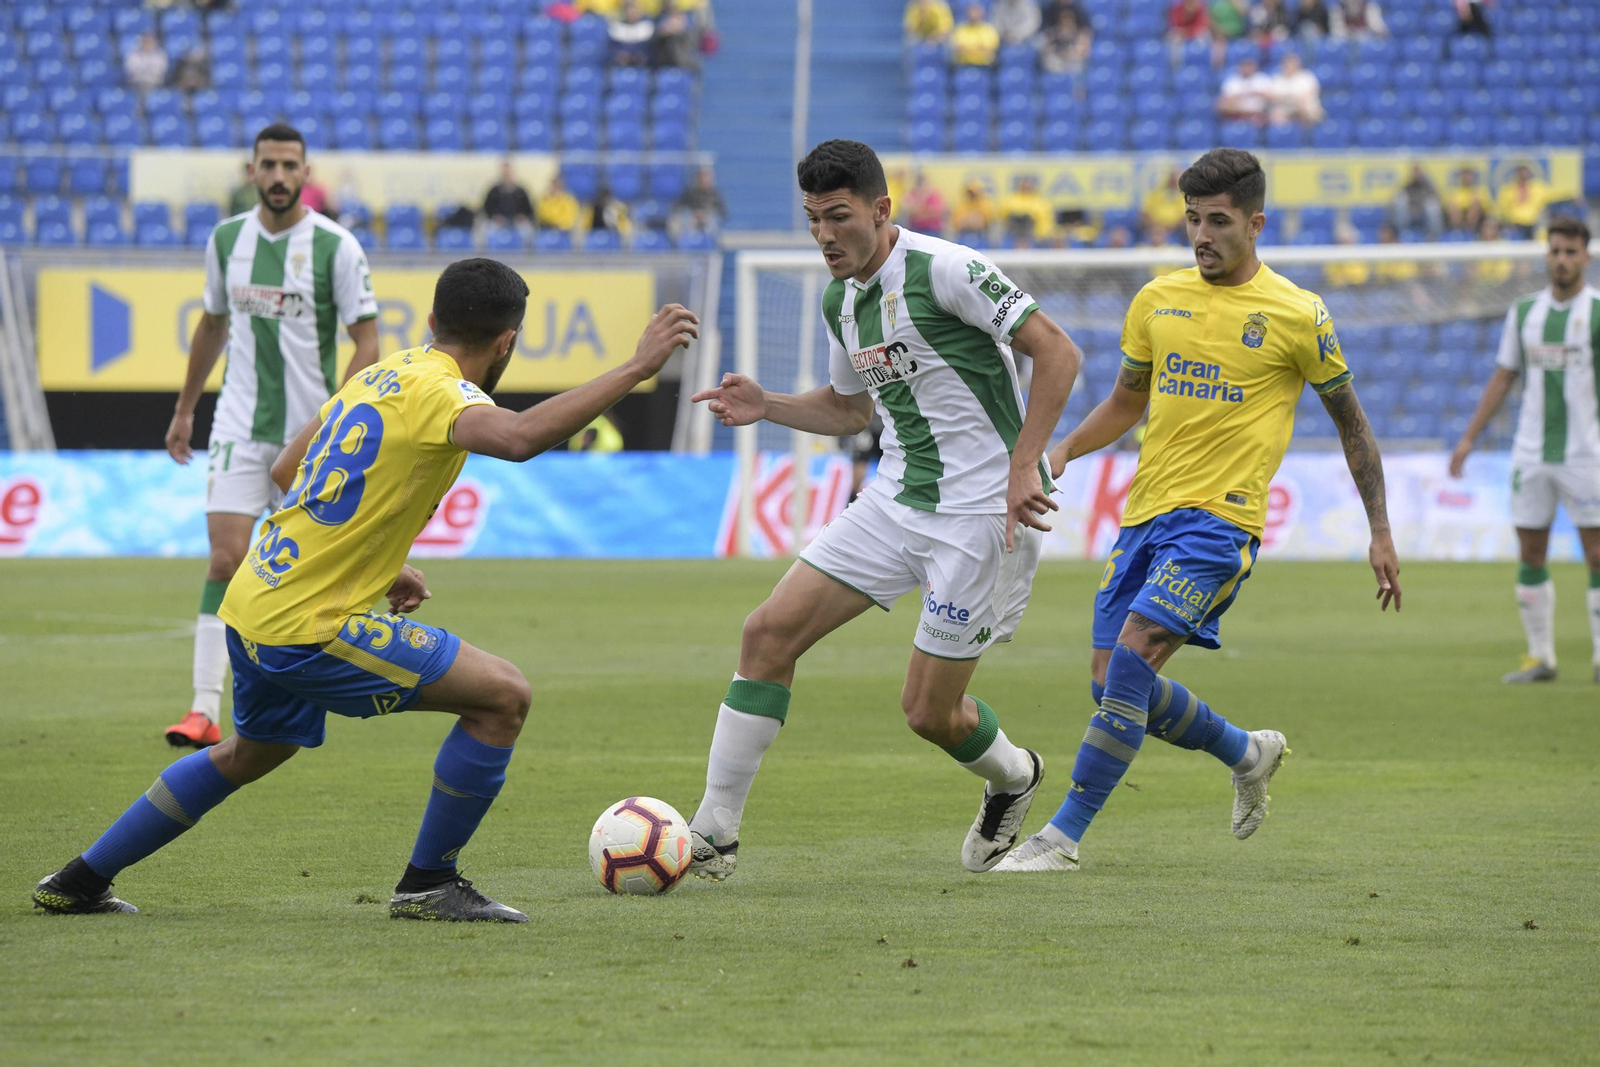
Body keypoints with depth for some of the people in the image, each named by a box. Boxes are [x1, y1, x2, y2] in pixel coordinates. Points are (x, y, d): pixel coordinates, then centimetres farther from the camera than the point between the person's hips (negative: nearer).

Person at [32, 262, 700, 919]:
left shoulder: (381, 375, 12)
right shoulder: (438, 391, -16)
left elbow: (287, 471, 23)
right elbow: (518, 438, -38)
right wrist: (635, 370, -34)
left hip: (255, 603, 9)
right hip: (310, 628, -9)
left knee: (250, 754, 34)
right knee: (503, 696, -6)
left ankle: (80, 882, 39)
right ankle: (428, 884, 3)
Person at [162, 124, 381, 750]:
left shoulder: (335, 247, -8)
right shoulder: (226, 239, 5)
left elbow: (367, 341, -8)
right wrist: (184, 409, 23)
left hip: (310, 433, -2)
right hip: (239, 426, 2)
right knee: (225, 560, -10)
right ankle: (205, 710, -13)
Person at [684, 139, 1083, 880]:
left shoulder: (944, 270, -16)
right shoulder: (839, 302, 9)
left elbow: (1056, 352, -18)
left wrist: (1022, 466, -23)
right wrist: (765, 406, 7)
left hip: (982, 512, -7)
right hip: (895, 503, 8)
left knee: (928, 712, -3)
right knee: (769, 632, -6)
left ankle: (1013, 777, 33)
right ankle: (713, 835, -3)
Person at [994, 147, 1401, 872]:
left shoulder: (1297, 316, -3)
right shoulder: (1157, 300, 10)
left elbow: (1351, 423, 7)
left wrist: (1381, 533, 6)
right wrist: (1064, 449, 5)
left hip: (1220, 519, -6)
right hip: (1145, 514, 6)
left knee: (1130, 663, -21)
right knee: (1116, 688, 3)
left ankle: (1064, 836, -18)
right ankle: (1248, 753, 30)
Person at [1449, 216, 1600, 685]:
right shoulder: (1524, 311, 9)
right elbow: (1503, 377, 16)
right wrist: (1468, 438, 14)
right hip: (1531, 452, 4)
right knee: (1530, 554, 4)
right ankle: (1540, 658, 12)